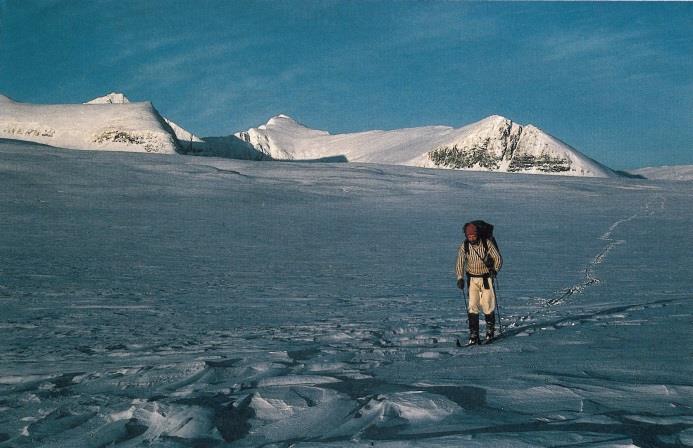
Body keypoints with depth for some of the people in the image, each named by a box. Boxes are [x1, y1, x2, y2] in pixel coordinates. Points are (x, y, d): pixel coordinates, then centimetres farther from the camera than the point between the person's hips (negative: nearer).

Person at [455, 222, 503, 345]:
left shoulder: (487, 244, -10)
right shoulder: (464, 247, -6)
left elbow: (498, 258, -4)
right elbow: (459, 264, -14)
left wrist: (495, 270, -21)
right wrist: (460, 278, -29)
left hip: (486, 278, -1)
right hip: (472, 279, 1)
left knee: (488, 306, -2)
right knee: (472, 306, -8)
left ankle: (490, 331, 20)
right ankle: (473, 335, -5)